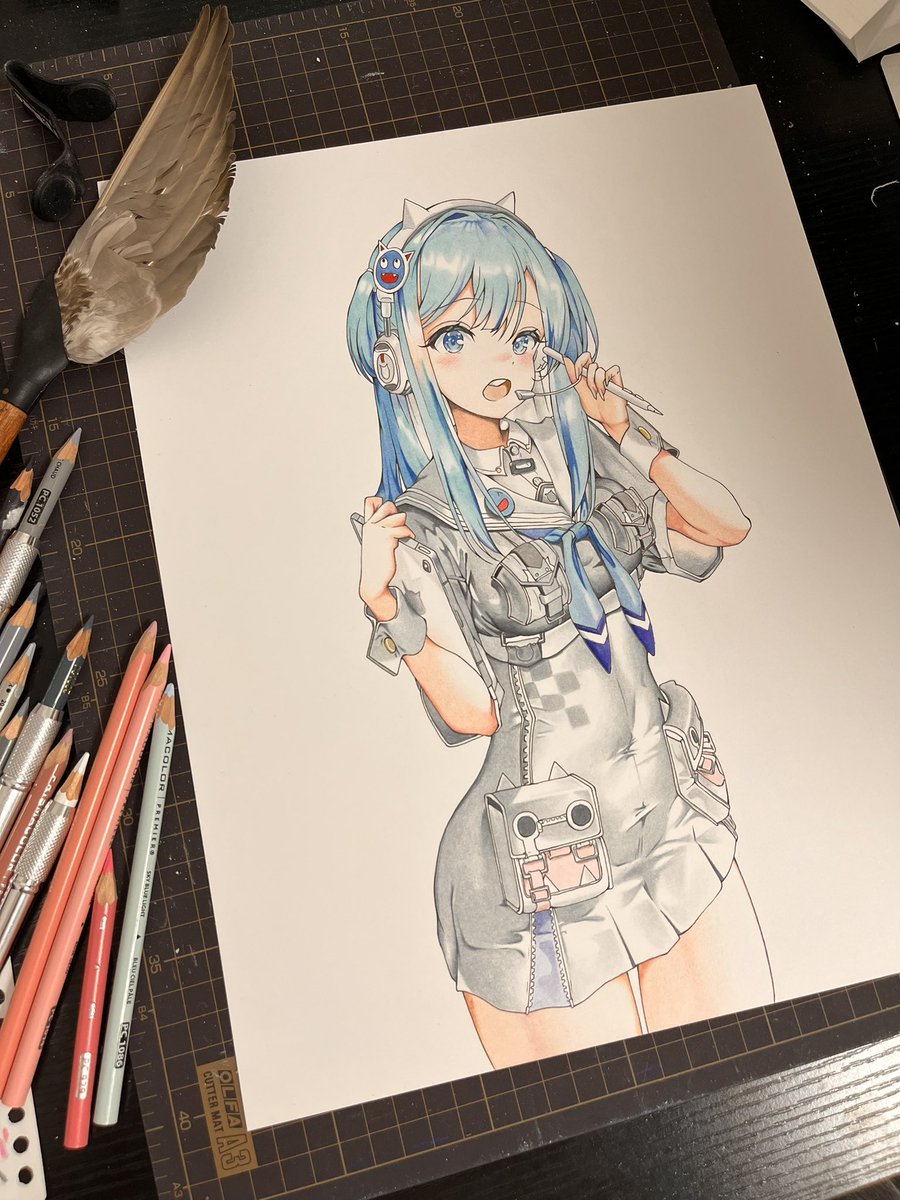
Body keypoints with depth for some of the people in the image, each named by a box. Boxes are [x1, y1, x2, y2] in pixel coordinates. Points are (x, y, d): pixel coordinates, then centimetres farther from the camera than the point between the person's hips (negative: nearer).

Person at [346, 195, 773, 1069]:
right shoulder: (418, 523, -13)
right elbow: (473, 713, -17)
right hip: (553, 857, -5)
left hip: (672, 809, 6)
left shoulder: (575, 466, 1)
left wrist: (634, 441, -11)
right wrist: (388, 610, -31)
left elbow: (728, 526, -1)